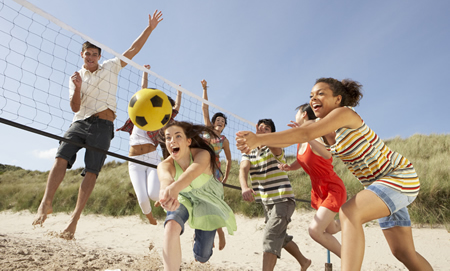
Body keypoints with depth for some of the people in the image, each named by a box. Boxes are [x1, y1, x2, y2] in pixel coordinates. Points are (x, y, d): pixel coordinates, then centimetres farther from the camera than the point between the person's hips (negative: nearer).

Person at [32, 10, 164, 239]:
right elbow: (75, 108, 5)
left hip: (103, 125, -2)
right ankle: (46, 203, -19)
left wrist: (149, 28, 9)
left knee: (91, 171, -11)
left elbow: (133, 49, 12)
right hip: (80, 123, 2)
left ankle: (74, 219, -12)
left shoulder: (111, 67, 14)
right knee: (61, 159, -20)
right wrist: (77, 88, -13)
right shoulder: (75, 77, 15)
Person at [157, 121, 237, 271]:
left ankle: (212, 230, 37)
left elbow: (191, 172, -55)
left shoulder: (202, 154, -33)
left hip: (207, 201, -1)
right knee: (171, 226, -35)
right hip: (183, 198, 1)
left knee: (202, 257, 4)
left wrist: (174, 187, -77)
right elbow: (166, 178, -51)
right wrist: (167, 191, -76)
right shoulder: (165, 165, -26)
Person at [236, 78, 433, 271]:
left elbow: (305, 134, -35)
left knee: (348, 212, -32)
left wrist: (259, 139, -41)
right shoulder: (324, 128, 2)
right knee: (403, 253, 14)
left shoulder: (345, 113, -23)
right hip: (377, 182, 9)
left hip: (400, 176, -9)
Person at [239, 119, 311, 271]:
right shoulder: (249, 152, 4)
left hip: (283, 200, -7)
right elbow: (243, 169, -17)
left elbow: (275, 147, -38)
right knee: (281, 237, 22)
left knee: (270, 237, -20)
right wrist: (244, 187, -38)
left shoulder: (275, 149, -11)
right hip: (267, 203, 7)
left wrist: (262, 136, -60)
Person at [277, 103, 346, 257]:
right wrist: (288, 167, -7)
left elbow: (328, 155, -44)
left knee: (315, 230, -22)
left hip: (333, 189, -8)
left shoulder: (316, 136, -23)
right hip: (318, 191, 9)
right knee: (330, 229, 24)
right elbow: (300, 163, 15)